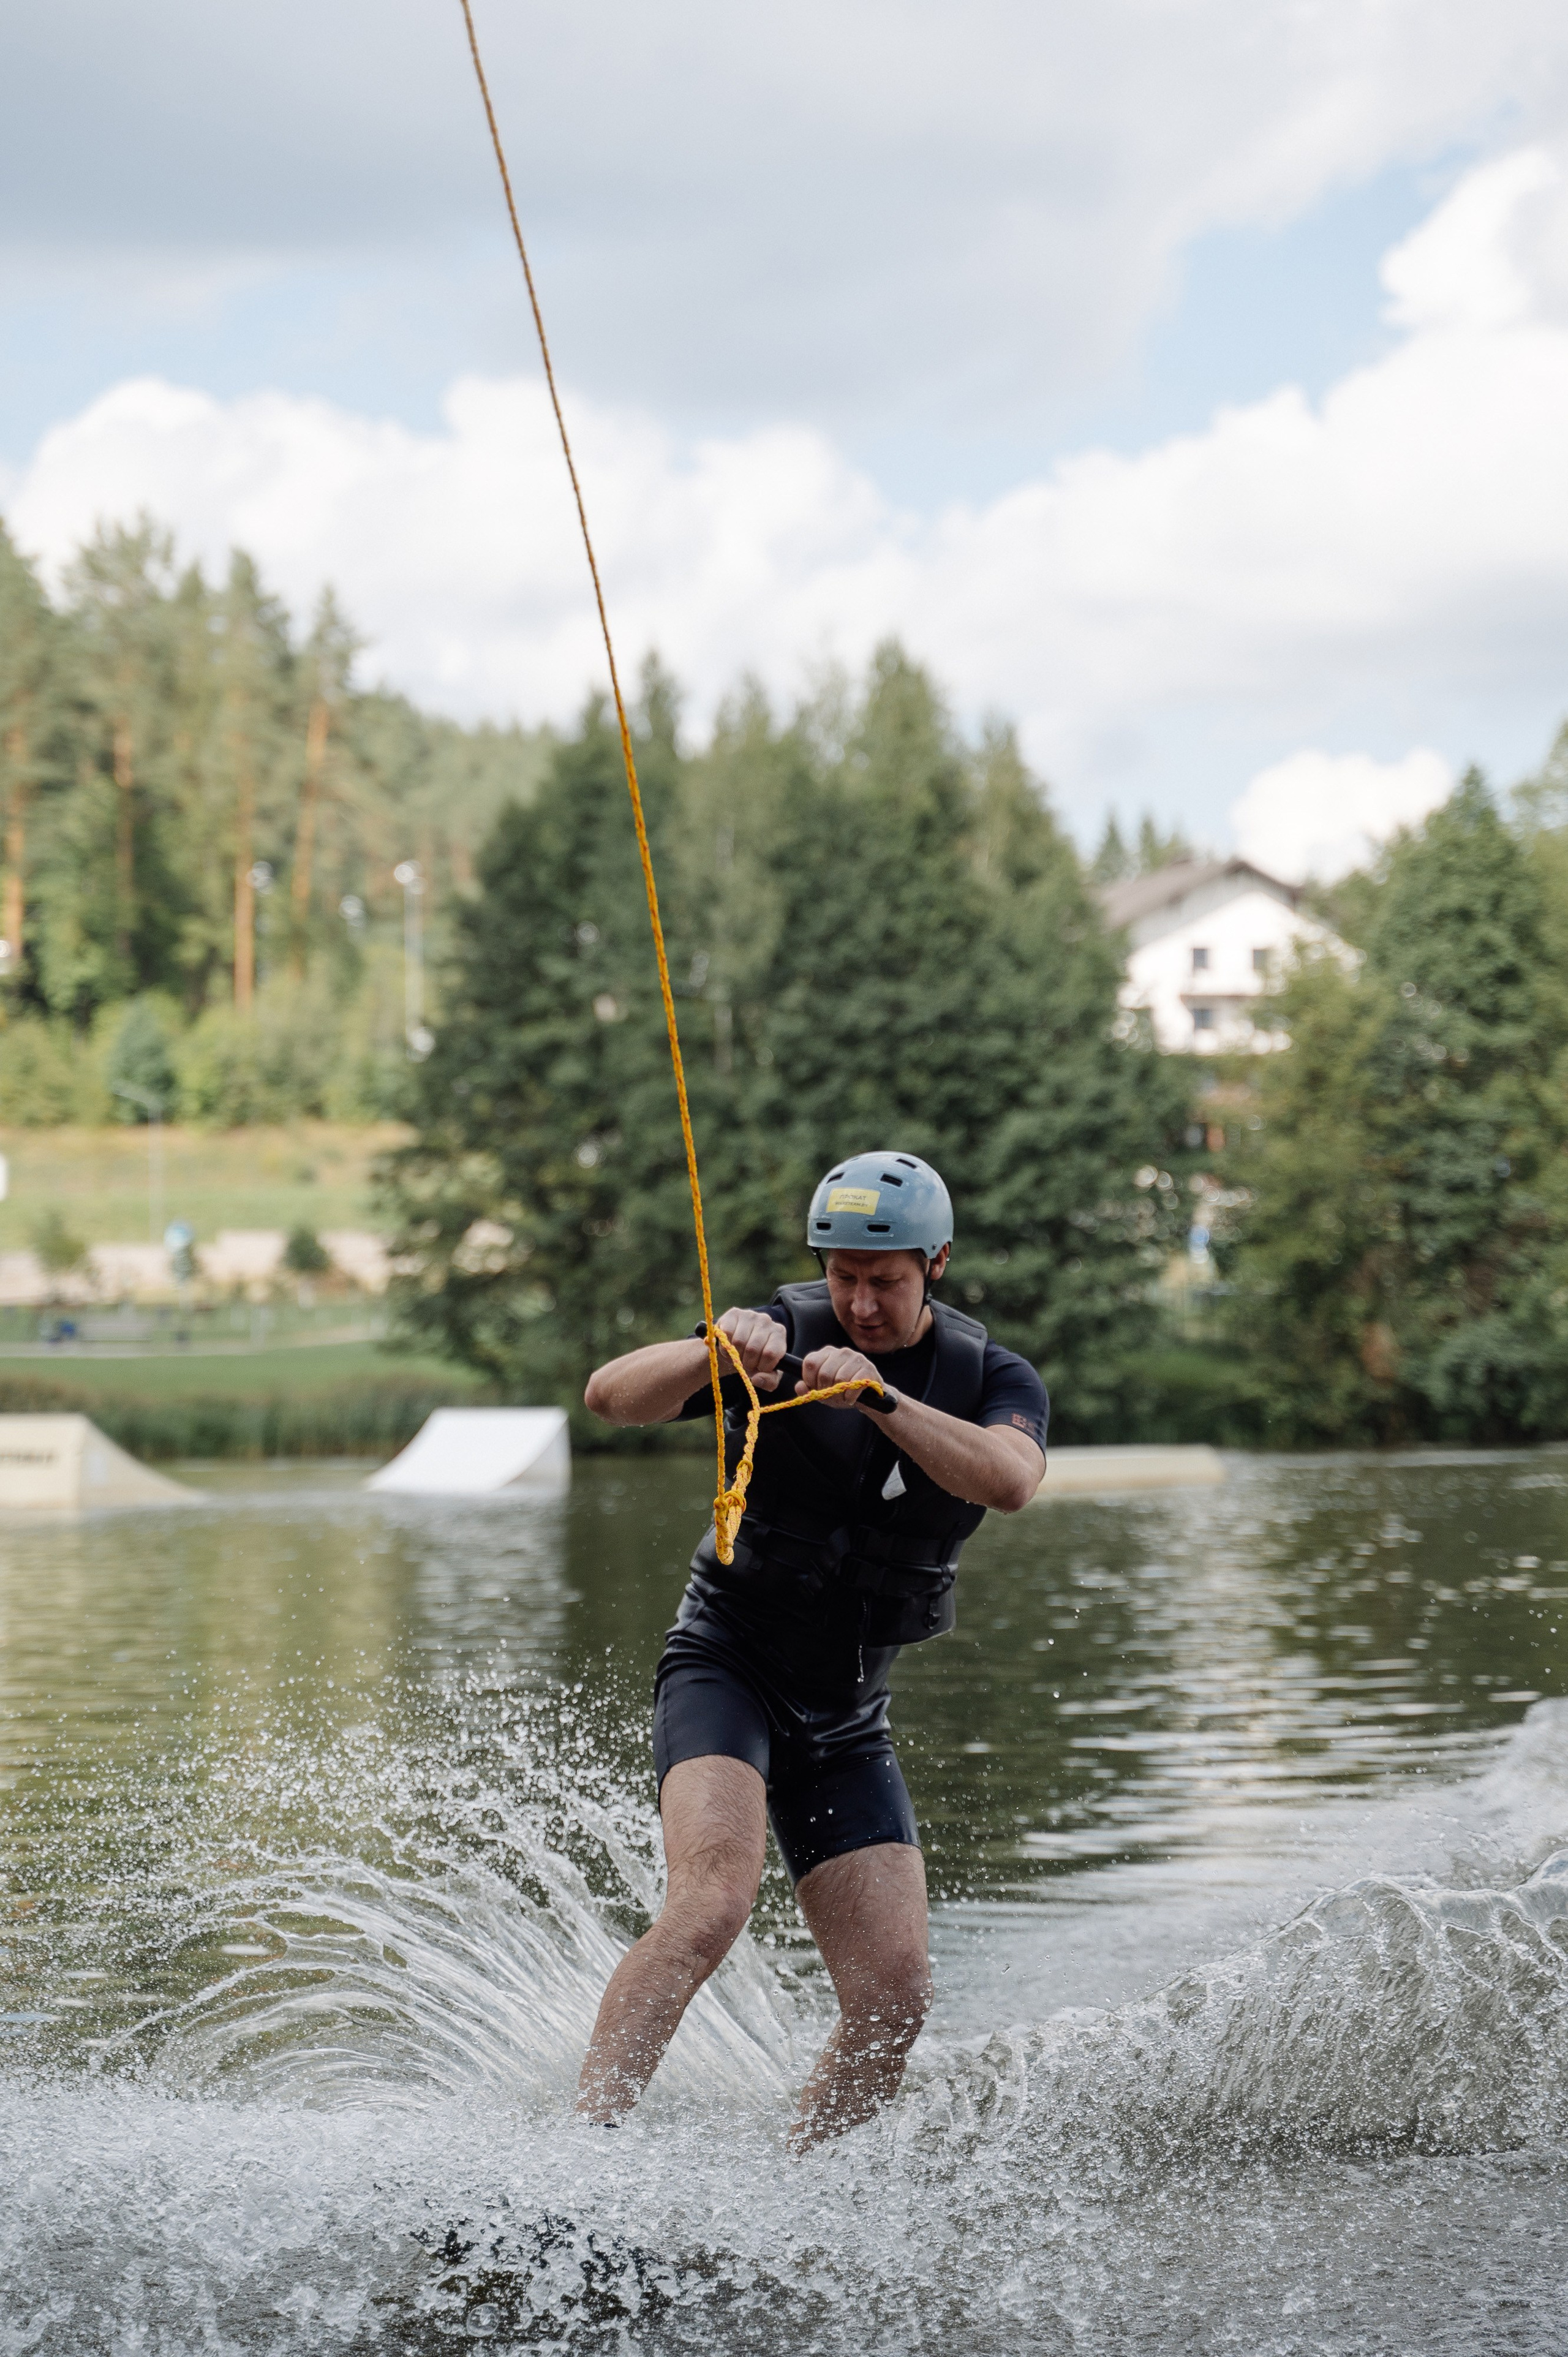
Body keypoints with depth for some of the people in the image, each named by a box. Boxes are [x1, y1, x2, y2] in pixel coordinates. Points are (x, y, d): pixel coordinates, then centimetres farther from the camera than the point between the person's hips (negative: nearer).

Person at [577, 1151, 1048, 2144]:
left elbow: (1011, 1481, -26)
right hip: (728, 1668, -4)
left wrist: (879, 1397, -40)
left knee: (897, 1994, -8)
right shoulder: (785, 1335, -10)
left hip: (847, 1720, 4)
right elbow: (613, 1396, -24)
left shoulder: (994, 1381, -2)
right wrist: (718, 1352, -43)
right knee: (715, 1900, -31)